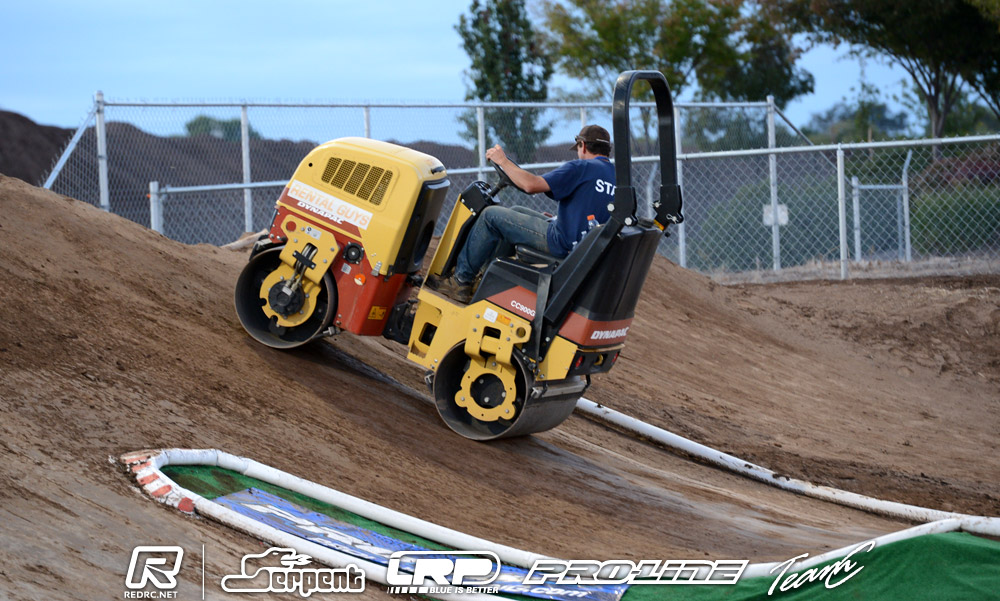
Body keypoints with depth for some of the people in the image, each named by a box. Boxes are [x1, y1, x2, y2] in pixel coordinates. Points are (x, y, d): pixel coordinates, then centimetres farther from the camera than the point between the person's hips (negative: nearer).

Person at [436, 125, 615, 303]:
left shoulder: (581, 168, -15)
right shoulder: (617, 176, 9)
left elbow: (531, 185, -22)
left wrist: (503, 161, -8)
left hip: (561, 243, -8)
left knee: (491, 215, 2)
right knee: (516, 212, 27)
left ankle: (461, 281, 10)